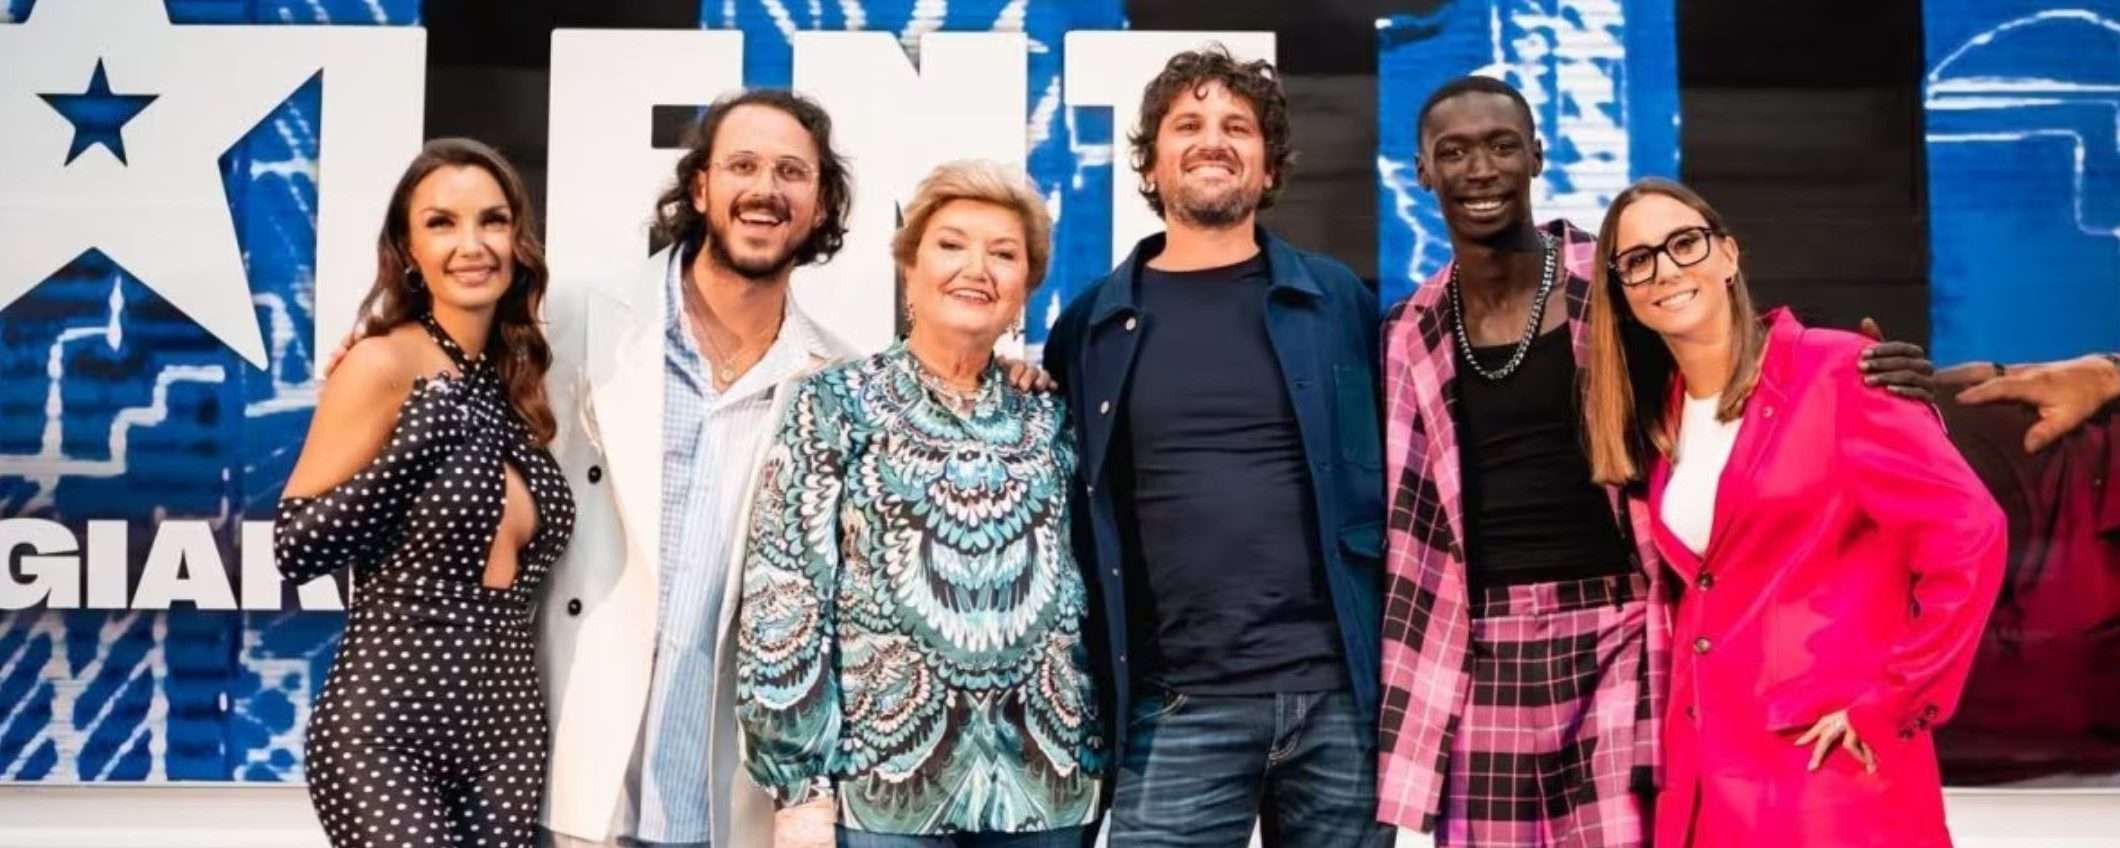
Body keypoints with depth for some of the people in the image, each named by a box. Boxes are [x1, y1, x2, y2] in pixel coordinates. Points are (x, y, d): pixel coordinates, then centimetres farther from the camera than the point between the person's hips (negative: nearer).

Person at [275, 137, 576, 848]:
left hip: (508, 723, 6)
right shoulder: (384, 363, -10)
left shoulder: (518, 378, 9)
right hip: (388, 724, -6)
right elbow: (295, 550, -13)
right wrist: (415, 443, -21)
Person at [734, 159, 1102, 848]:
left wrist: (1095, 761, 7)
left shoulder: (1050, 422, 9)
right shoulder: (837, 405, 0)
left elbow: (1089, 595, 12)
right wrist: (801, 785, -10)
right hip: (883, 781, -3)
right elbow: (781, 600, -5)